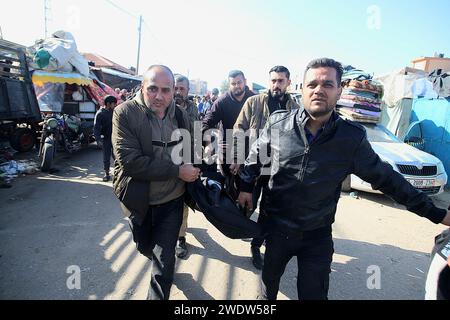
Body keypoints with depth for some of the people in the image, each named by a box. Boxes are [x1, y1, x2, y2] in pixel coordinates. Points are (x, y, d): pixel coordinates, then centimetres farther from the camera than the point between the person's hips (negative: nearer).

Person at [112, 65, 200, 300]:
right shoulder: (125, 113, -17)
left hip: (172, 200, 1)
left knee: (164, 260, 6)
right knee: (145, 248, 24)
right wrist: (177, 171, -26)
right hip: (139, 201, 0)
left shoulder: (181, 115, -5)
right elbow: (130, 161, -27)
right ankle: (163, 262, 58)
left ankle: (158, 296, 32)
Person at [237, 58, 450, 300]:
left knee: (313, 293, 14)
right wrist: (246, 187, 6)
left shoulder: (352, 138, -13)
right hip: (276, 227, 1)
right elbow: (256, 155, 4)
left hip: (317, 235, -1)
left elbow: (385, 178, -2)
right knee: (269, 281, 24)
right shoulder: (278, 123, -12)